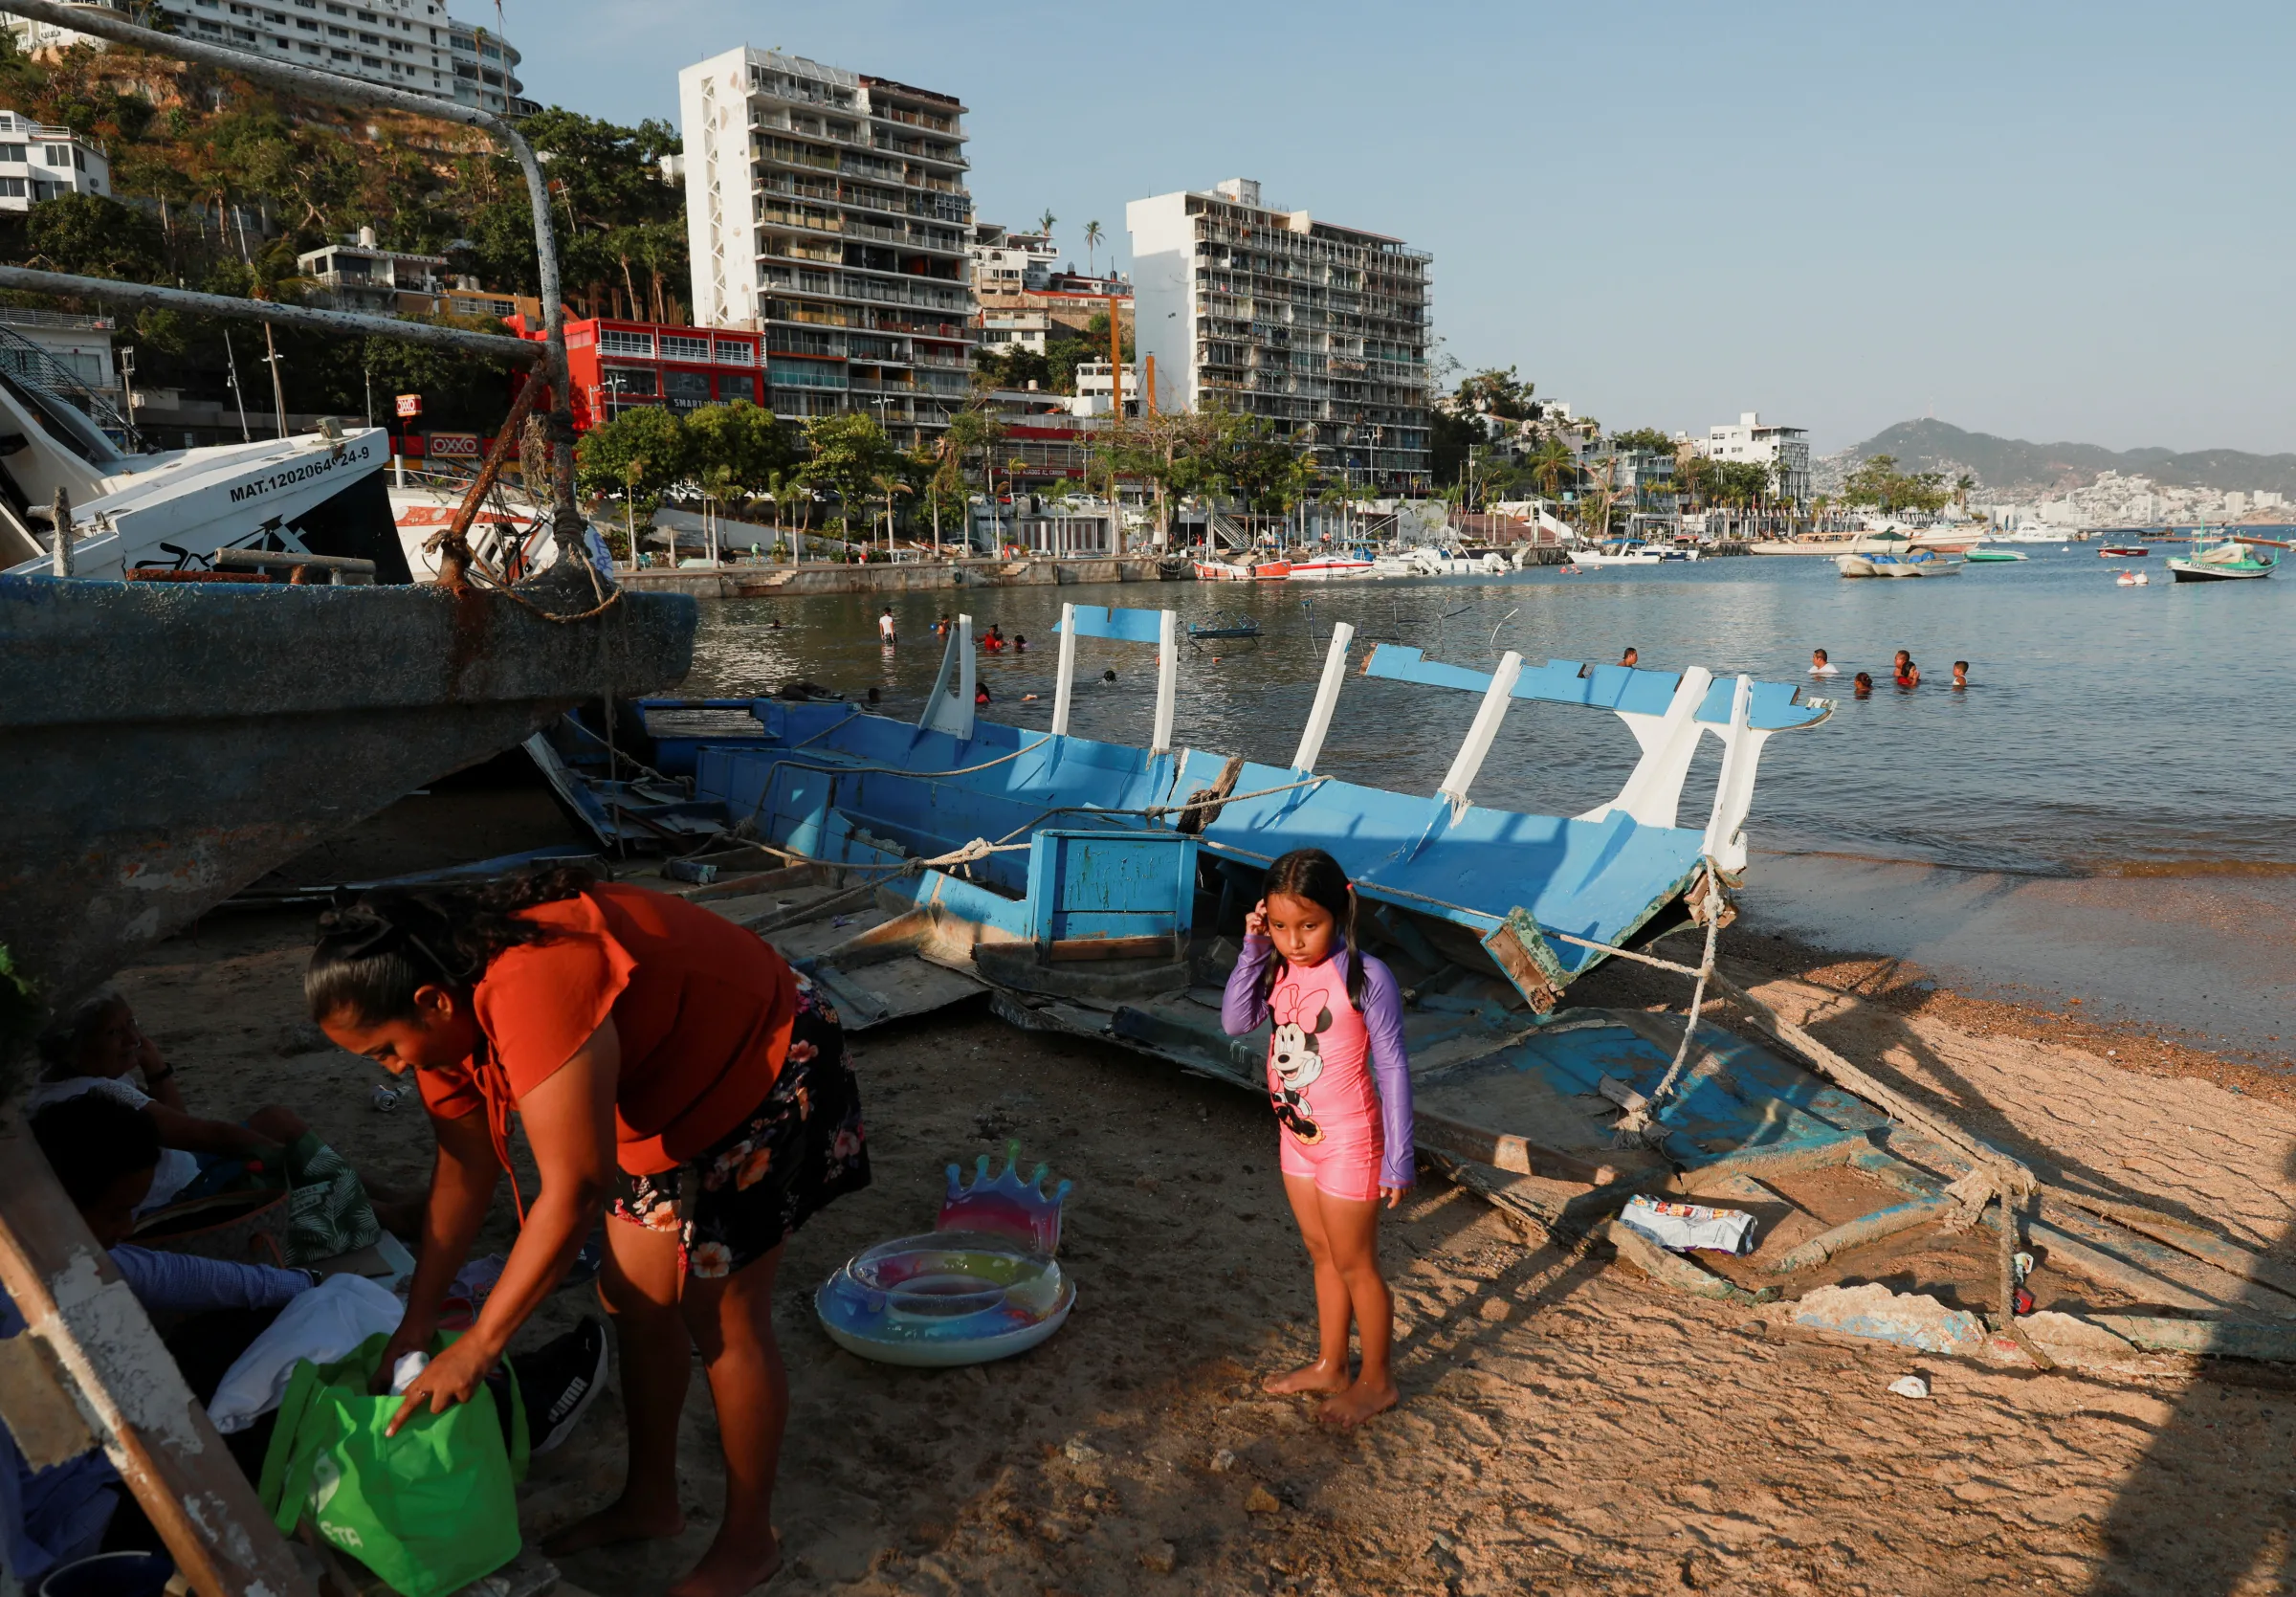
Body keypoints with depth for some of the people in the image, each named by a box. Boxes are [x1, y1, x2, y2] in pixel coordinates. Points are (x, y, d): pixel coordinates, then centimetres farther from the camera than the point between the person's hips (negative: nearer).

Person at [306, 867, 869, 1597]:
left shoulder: (529, 990, -36)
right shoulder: (445, 1007, -7)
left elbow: (572, 1193, -32)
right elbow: (464, 1170, 4)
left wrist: (477, 1346, -23)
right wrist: (417, 1320, 5)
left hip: (764, 1066, -9)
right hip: (672, 1089, 9)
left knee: (722, 1320, 0)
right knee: (634, 1299, 14)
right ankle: (651, 1499, 34)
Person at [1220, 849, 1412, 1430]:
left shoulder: (1366, 977, -23)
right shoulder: (1280, 967, -4)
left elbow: (1391, 1068, -18)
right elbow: (1235, 1023, -12)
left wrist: (1398, 1157, -16)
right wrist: (1252, 951, -19)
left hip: (1347, 1142, -6)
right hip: (1297, 1135, 6)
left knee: (1354, 1263, 10)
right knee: (1323, 1254, 21)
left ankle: (1376, 1379, 30)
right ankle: (1329, 1366, 39)